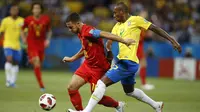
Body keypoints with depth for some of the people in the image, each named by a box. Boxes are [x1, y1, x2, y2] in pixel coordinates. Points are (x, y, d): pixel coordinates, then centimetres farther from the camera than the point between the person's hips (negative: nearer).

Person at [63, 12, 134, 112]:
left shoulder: (88, 32, -24)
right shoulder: (80, 33, 6)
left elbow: (105, 34, -36)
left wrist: (124, 41, -45)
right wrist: (72, 58, 30)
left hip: (98, 68, -9)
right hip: (87, 65, 9)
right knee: (71, 88, -5)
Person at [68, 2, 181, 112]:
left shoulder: (135, 20, -6)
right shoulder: (118, 26, 16)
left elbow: (156, 29, -4)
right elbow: (110, 39, 7)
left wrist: (173, 41, -6)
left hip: (128, 63, -10)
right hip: (124, 62, 10)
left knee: (102, 83, -16)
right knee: (129, 91, 27)